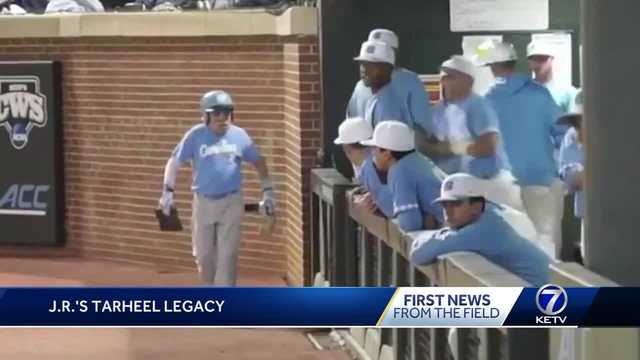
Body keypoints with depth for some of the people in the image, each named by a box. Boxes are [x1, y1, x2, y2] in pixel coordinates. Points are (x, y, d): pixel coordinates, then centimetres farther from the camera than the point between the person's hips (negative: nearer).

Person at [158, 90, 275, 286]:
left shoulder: (239, 135, -3)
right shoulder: (196, 135, -8)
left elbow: (258, 162, 10)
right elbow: (174, 162, -1)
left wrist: (267, 191, 7)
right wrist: (168, 192, -6)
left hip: (231, 202, 0)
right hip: (203, 201, 0)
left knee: (227, 255, -5)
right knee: (204, 254, 11)